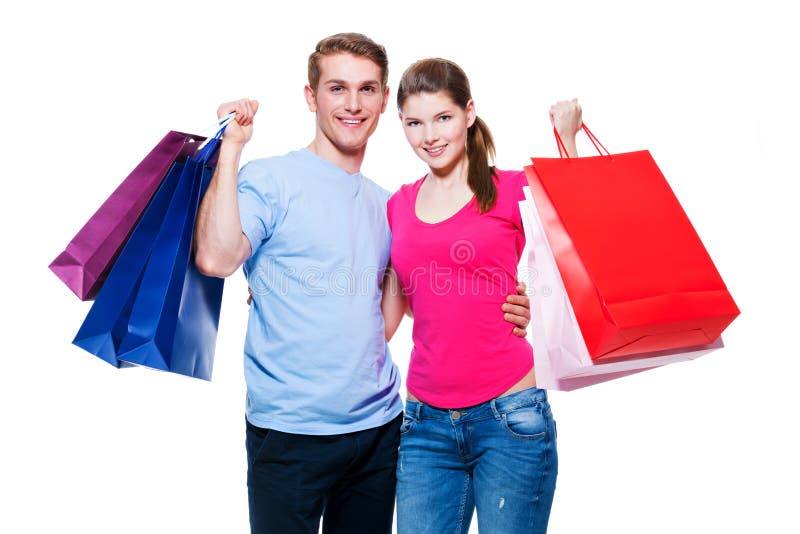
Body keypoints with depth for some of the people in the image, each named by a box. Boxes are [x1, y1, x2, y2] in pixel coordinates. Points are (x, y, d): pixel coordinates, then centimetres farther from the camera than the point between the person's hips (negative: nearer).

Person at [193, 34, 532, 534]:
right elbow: (216, 257, -23)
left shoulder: (387, 205, 11)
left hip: (379, 427, 6)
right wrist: (231, 147, -19)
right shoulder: (269, 179, -6)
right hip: (290, 431, -5)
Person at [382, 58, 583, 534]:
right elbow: (387, 315, 13)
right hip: (426, 423, 3)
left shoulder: (512, 190, 1)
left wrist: (567, 139, -10)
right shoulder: (399, 206, 9)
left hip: (510, 417, -3)